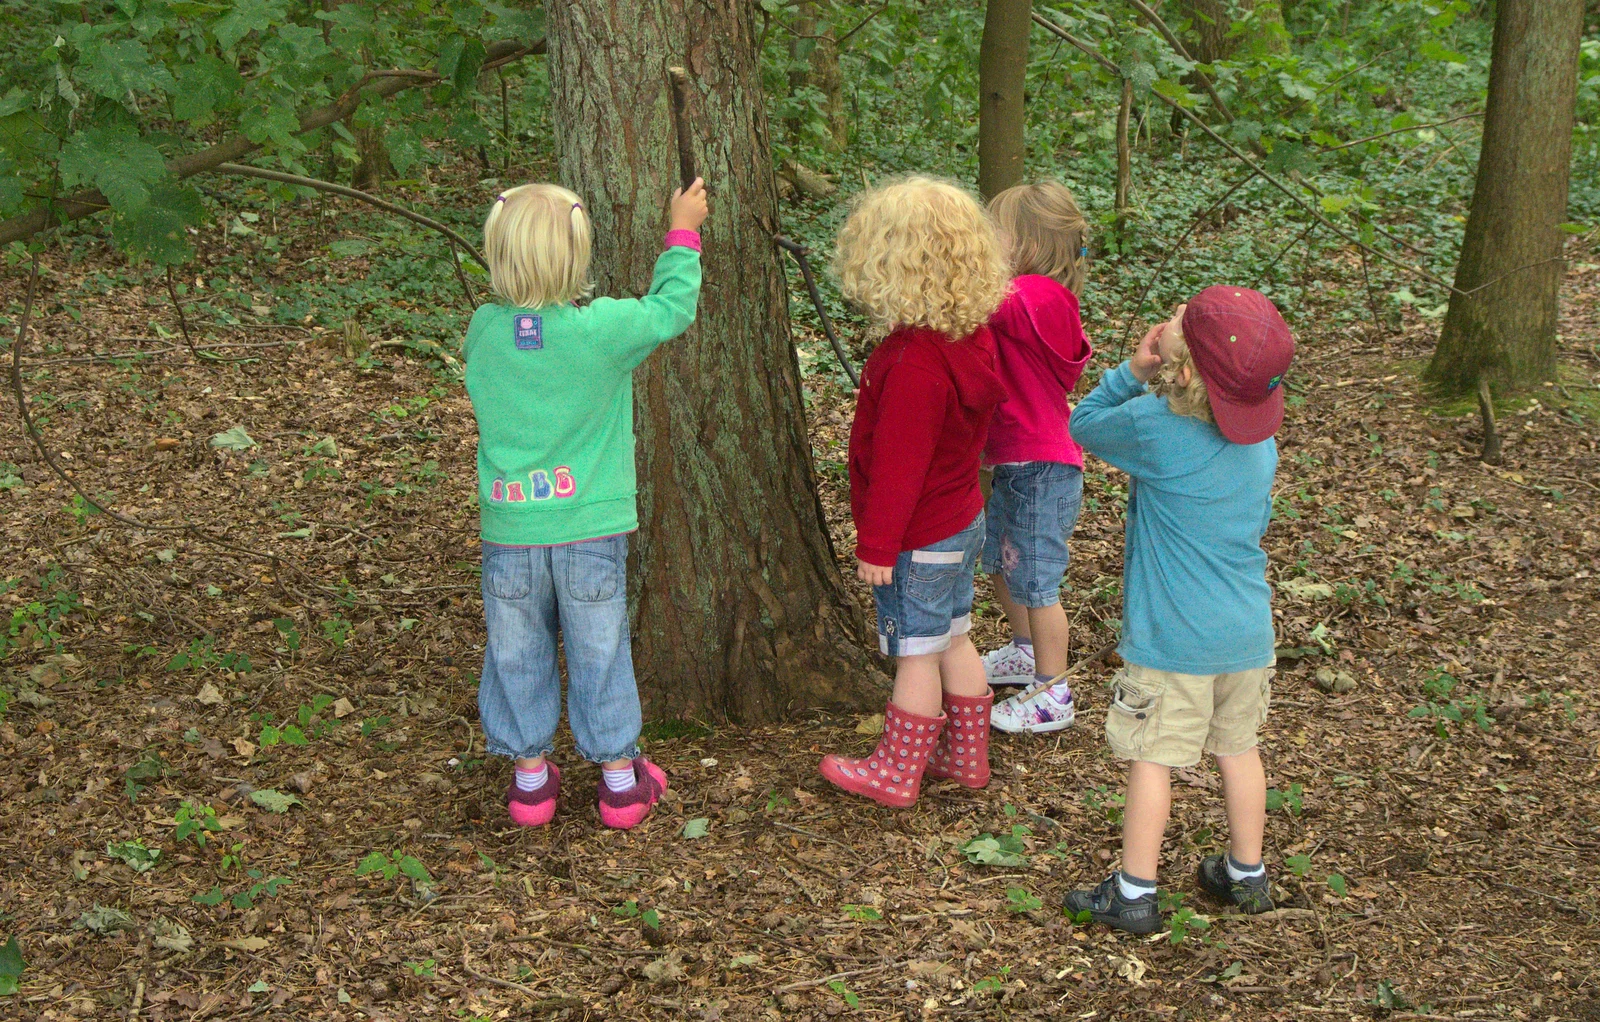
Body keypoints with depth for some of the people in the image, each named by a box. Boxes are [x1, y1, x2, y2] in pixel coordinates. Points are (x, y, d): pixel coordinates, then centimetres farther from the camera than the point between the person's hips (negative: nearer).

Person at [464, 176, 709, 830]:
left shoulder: (482, 331, -7)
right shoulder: (603, 329, -16)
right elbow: (672, 307, -1)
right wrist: (683, 233, 13)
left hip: (509, 531, 2)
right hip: (590, 530, -2)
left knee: (518, 653, 15)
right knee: (600, 653, 11)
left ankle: (530, 776, 26)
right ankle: (620, 778, 24)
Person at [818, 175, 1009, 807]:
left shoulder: (914, 363, -30)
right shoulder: (973, 337, -1)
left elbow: (898, 464, -25)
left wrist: (876, 544, -16)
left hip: (918, 541, -9)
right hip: (962, 521, 9)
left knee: (916, 652, 5)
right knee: (953, 639, 20)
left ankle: (897, 772, 20)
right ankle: (966, 756, 33)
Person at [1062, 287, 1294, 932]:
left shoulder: (1153, 425, -21)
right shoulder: (1260, 442, -1)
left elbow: (1084, 426, -3)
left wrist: (1134, 370, -5)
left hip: (1172, 636, -6)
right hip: (1247, 630, 6)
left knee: (1152, 757, 4)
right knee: (1237, 747, 19)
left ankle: (1135, 894, 13)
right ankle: (1246, 875, 32)